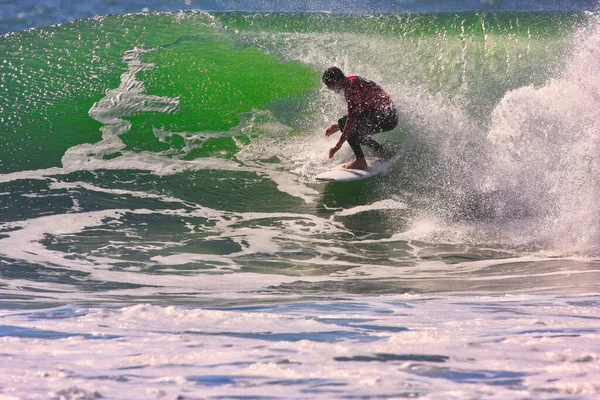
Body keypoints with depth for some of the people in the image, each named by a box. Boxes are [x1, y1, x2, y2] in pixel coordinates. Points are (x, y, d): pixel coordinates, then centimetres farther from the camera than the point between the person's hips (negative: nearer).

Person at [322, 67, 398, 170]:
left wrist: (338, 145, -23)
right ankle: (383, 152, 17)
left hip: (386, 118, -10)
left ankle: (361, 161, -17)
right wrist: (337, 126, 20)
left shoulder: (351, 87, -18)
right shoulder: (353, 81, 13)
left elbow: (352, 117, -24)